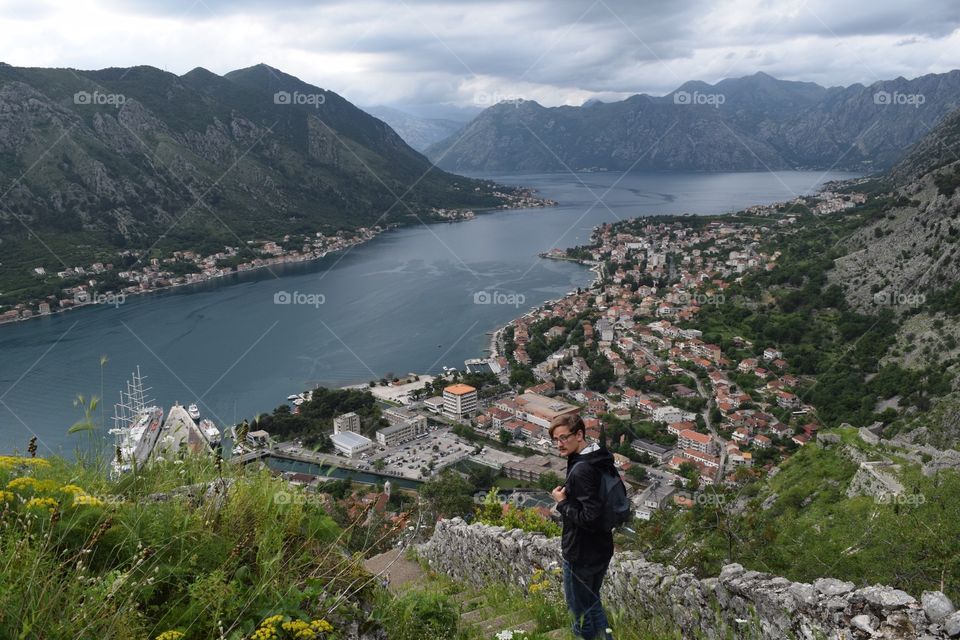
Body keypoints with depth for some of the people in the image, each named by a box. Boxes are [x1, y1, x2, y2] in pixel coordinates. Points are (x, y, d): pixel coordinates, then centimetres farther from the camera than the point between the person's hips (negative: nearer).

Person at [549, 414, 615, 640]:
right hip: (602, 548, 9)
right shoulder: (604, 460, 0)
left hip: (581, 554, -8)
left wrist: (562, 503, -18)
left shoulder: (581, 470, -27)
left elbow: (590, 518, -30)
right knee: (592, 600, 25)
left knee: (579, 605, 12)